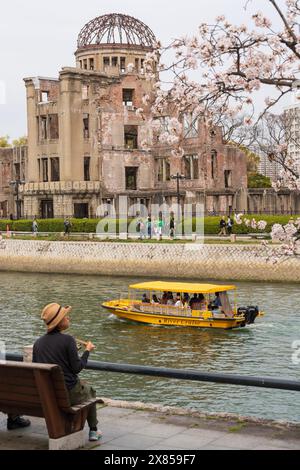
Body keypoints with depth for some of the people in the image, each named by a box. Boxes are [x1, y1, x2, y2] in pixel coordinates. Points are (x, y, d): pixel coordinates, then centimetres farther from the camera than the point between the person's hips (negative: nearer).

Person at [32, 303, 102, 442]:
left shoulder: (38, 342, 0)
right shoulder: (67, 339, -16)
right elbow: (77, 368, -14)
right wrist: (87, 351, 2)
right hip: (69, 392, -5)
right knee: (90, 391, 29)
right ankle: (93, 431, 33)